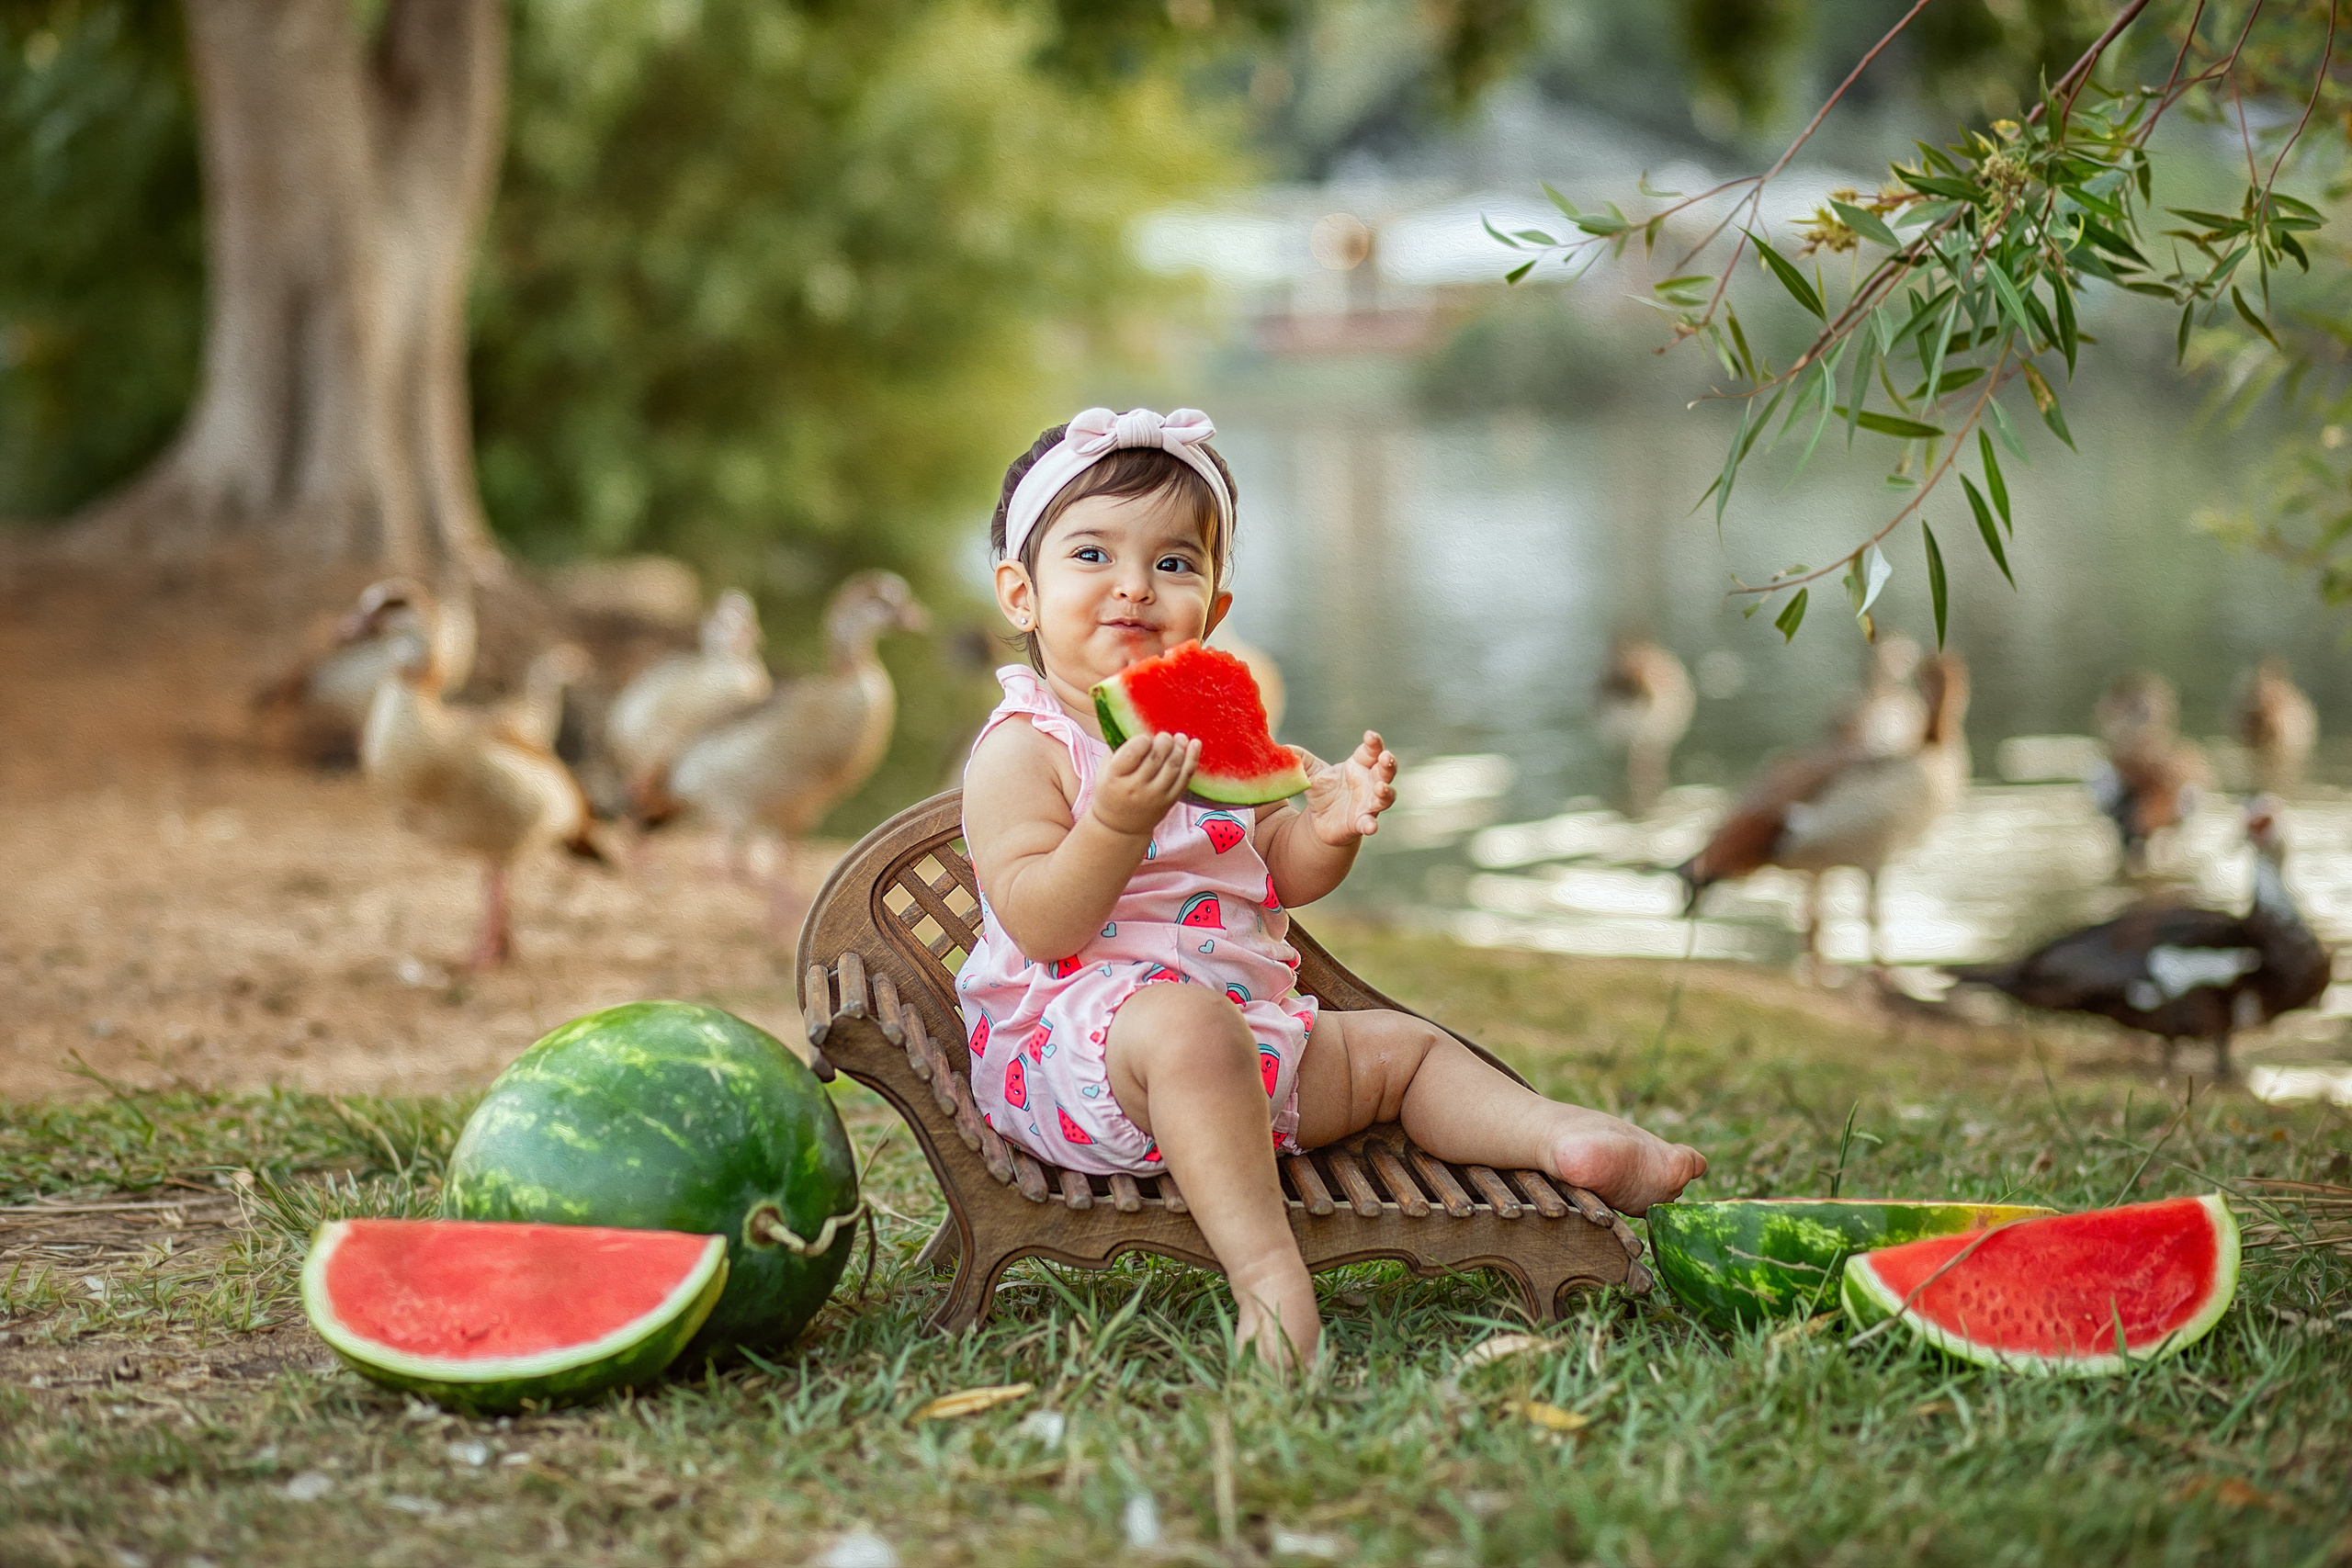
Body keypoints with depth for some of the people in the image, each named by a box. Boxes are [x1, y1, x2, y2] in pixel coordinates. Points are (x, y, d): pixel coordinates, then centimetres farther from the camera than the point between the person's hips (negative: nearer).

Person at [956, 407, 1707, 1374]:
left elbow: (1282, 877, 17)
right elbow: (1038, 923, -20)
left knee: (1399, 1048, 13)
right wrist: (1117, 823, -35)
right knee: (1188, 1030, -39)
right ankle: (1266, 1272, -46)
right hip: (1074, 1033, -9)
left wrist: (1327, 829, -5)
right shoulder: (1023, 748, -9)